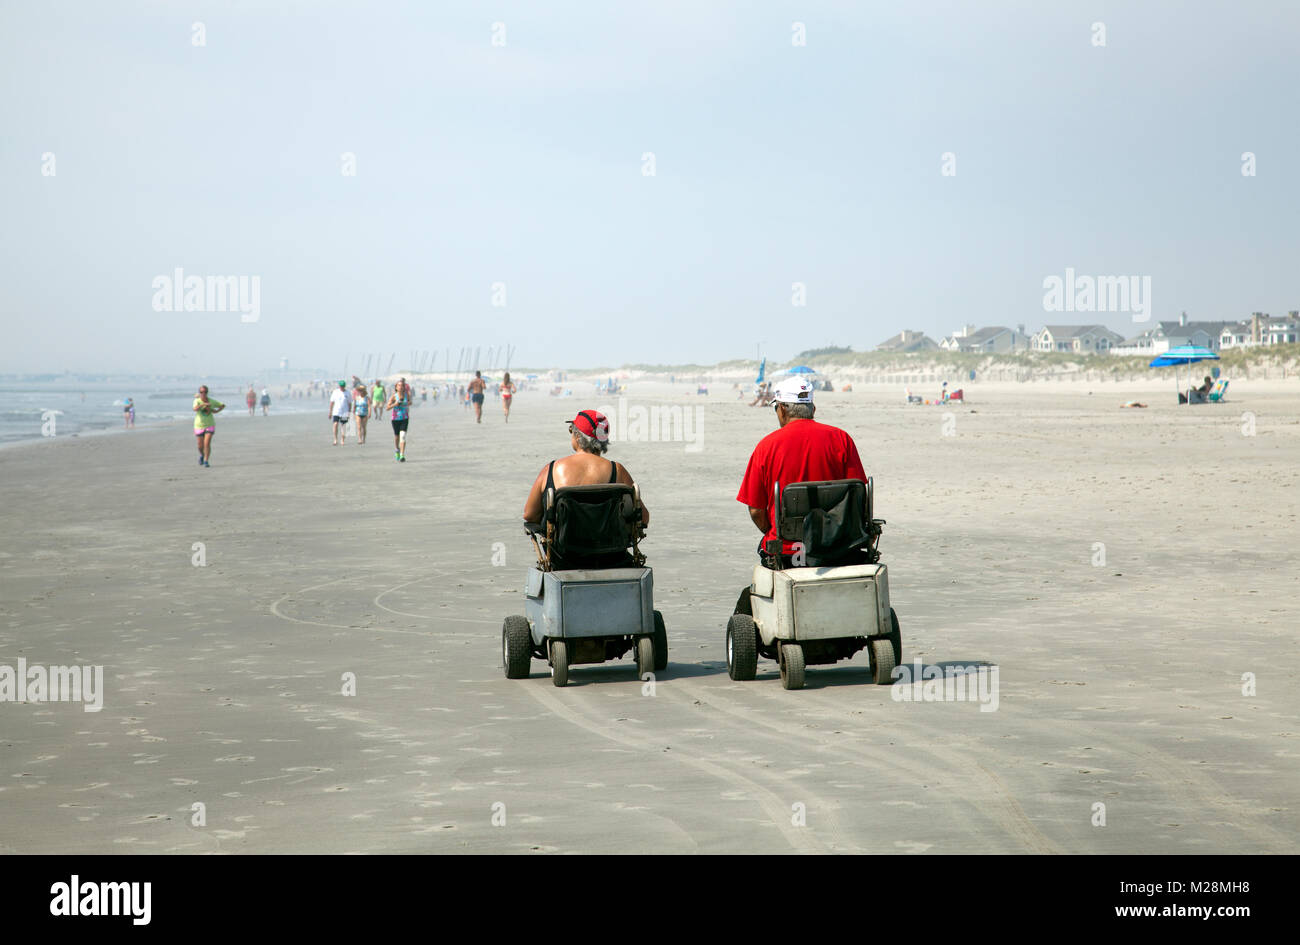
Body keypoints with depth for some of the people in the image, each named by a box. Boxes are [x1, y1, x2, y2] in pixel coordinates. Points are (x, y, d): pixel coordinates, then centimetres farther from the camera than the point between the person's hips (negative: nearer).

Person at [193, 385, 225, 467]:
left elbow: (223, 405, 8)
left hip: (210, 426, 0)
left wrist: (217, 411, -8)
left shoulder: (211, 401, -6)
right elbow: (195, 409, -36)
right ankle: (201, 455, 42)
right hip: (199, 426, 0)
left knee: (207, 444, -14)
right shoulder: (197, 401, -14)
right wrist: (204, 404, -47)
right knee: (201, 446, 9)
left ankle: (206, 461, -4)